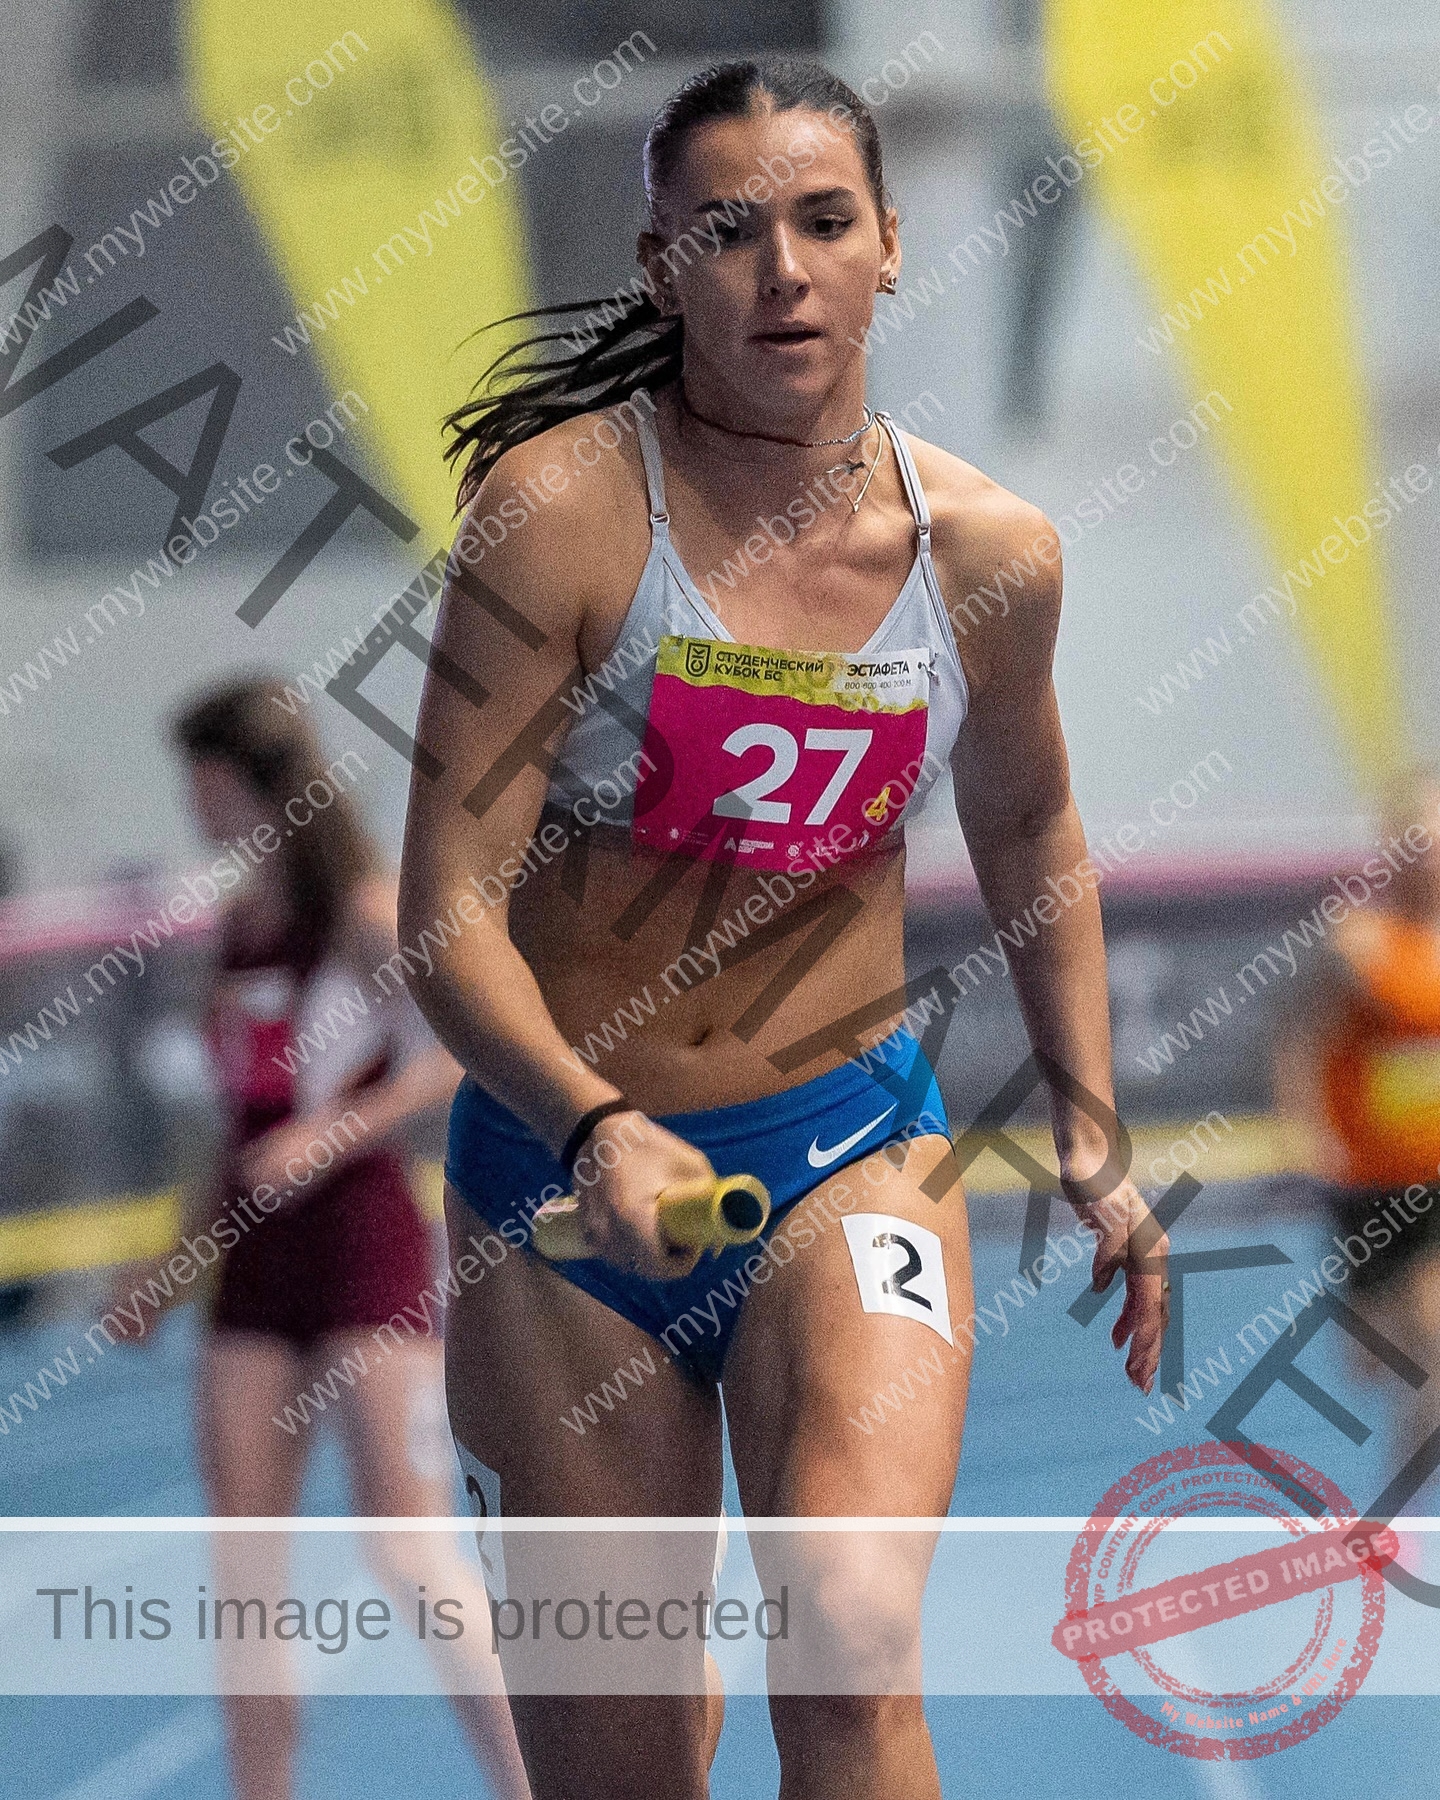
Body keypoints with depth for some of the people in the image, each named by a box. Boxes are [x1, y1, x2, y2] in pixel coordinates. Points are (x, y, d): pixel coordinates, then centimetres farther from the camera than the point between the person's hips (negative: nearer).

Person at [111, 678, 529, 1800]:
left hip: (360, 1237, -7)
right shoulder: (235, 917, 13)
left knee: (402, 1540, -12)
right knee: (245, 1563, 2)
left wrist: (335, 1131, -22)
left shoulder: (364, 911, -8)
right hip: (257, 1251, 7)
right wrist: (188, 1248, 21)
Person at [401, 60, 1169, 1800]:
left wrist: (1090, 1136, 17)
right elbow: (448, 910, -16)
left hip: (852, 1150, 1)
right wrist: (595, 1128, -32)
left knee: (854, 1655, -26)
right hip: (566, 1156, -1)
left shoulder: (987, 548, -3)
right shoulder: (561, 512, -14)